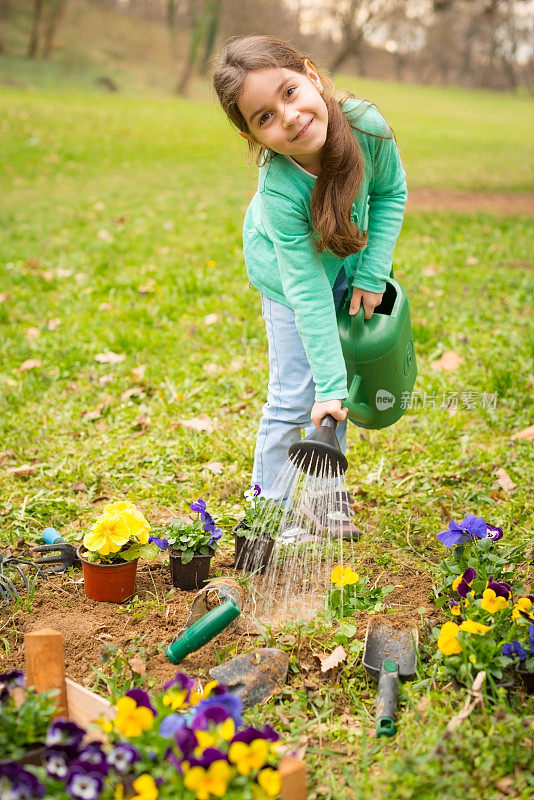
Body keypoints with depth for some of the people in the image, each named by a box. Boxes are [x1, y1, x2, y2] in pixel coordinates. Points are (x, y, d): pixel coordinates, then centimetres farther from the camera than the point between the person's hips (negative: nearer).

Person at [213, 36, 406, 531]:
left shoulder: (365, 125, -33)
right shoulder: (279, 192, -40)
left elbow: (390, 191, -11)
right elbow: (308, 292, -34)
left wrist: (372, 274, -15)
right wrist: (331, 386, -35)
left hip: (348, 255, 4)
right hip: (288, 269, -4)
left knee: (339, 377, 11)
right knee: (297, 394, -5)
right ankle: (271, 505, 16)